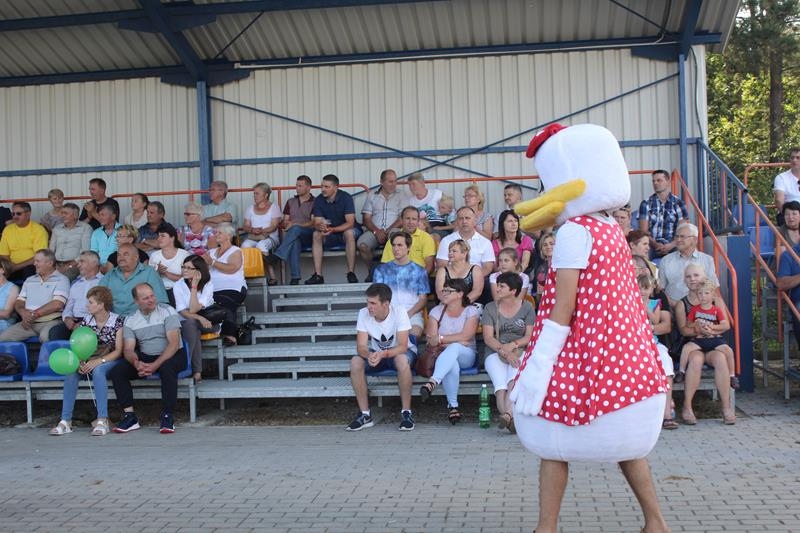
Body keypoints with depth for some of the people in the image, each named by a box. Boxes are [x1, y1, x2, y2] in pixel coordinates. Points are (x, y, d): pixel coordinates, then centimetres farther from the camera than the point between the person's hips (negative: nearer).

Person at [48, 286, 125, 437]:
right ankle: (66, 420, -27)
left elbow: (119, 351, -10)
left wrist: (99, 361, -22)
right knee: (71, 371, -27)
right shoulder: (86, 320, 7)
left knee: (98, 370, -37)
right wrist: (79, 361, -17)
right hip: (90, 360, 4)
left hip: (110, 360, -4)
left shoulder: (117, 321, -7)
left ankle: (102, 420, -37)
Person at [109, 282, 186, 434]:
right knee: (116, 372, -16)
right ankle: (130, 416, -15)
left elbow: (174, 343, -16)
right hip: (145, 357, 4)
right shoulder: (130, 320, 5)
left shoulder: (167, 311, -8)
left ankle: (167, 416, -29)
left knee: (167, 368, -38)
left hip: (172, 355, -4)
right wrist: (136, 363, -28)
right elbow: (128, 349, -3)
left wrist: (155, 365, -27)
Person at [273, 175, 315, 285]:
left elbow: (313, 223, -4)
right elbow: (284, 222, 19)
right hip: (293, 235, 2)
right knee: (294, 242, -37)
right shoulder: (290, 202, 23)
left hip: (308, 236, -2)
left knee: (295, 229, -37)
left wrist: (295, 225, -15)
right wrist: (286, 224, -6)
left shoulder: (314, 202, 7)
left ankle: (278, 255, -49)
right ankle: (295, 277, -46)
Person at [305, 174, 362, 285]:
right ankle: (318, 275, -27)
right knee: (316, 234, -24)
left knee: (349, 233, -36)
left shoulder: (346, 198, -19)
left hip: (347, 231, -4)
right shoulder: (319, 200, -7)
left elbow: (350, 223, -25)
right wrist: (320, 227, -35)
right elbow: (317, 223, -9)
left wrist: (332, 229, -40)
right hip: (330, 234, 4)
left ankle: (351, 273, -32)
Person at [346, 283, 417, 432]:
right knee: (355, 362, -27)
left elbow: (402, 346, -29)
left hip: (399, 352, -3)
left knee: (402, 360, -39)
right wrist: (369, 355, -44)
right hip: (376, 354, 3)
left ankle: (406, 412, -24)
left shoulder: (399, 312, -24)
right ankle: (365, 415, -17)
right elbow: (361, 346, -20)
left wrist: (383, 354, -48)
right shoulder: (364, 314, -15)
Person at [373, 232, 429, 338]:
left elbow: (423, 299, 9)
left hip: (412, 313, 0)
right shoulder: (381, 270, 16)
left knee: (415, 332, -35)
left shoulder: (419, 271, 15)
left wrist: (409, 314, -9)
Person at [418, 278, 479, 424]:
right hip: (444, 356, 1)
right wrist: (457, 340, -12)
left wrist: (441, 339, -13)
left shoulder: (471, 311, 2)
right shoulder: (436, 311, 7)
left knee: (454, 348, -38)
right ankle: (452, 405, -29)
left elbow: (465, 336, -13)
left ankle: (433, 382, -49)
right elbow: (431, 340, -4)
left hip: (466, 355, -1)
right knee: (452, 365, -37)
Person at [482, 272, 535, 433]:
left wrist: (513, 345, -15)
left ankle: (507, 414, -51)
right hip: (495, 353, 1)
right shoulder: (490, 308, 10)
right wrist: (505, 352, -17)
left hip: (519, 352, -1)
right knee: (500, 382, -30)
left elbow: (530, 336, 3)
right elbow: (488, 338, 0)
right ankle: (510, 417, -47)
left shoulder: (526, 307, 10)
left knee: (515, 374, -35)